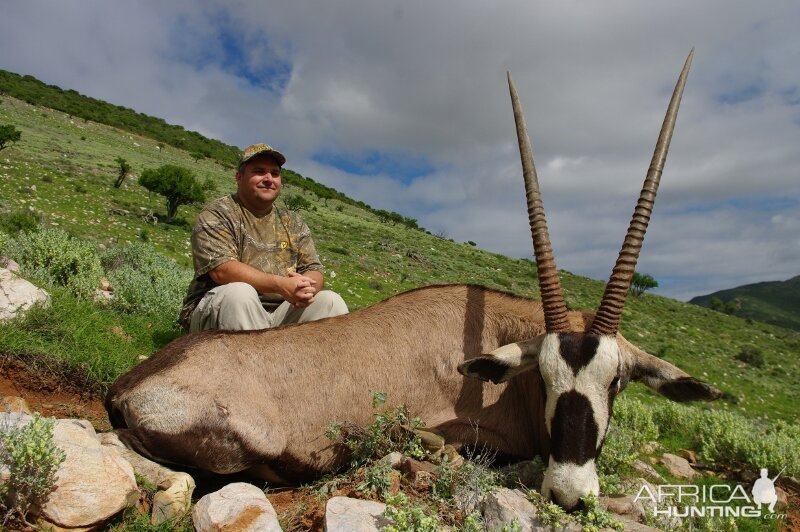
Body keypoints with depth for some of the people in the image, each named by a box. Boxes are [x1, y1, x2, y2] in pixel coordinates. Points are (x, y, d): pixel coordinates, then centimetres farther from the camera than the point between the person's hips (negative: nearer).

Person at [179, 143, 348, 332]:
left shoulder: (293, 223, 14)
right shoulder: (217, 214, -2)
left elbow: (314, 271, 8)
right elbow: (222, 270, -16)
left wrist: (307, 288, -18)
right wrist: (280, 285, -27)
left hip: (281, 313, 4)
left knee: (330, 300, -14)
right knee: (239, 292, -34)